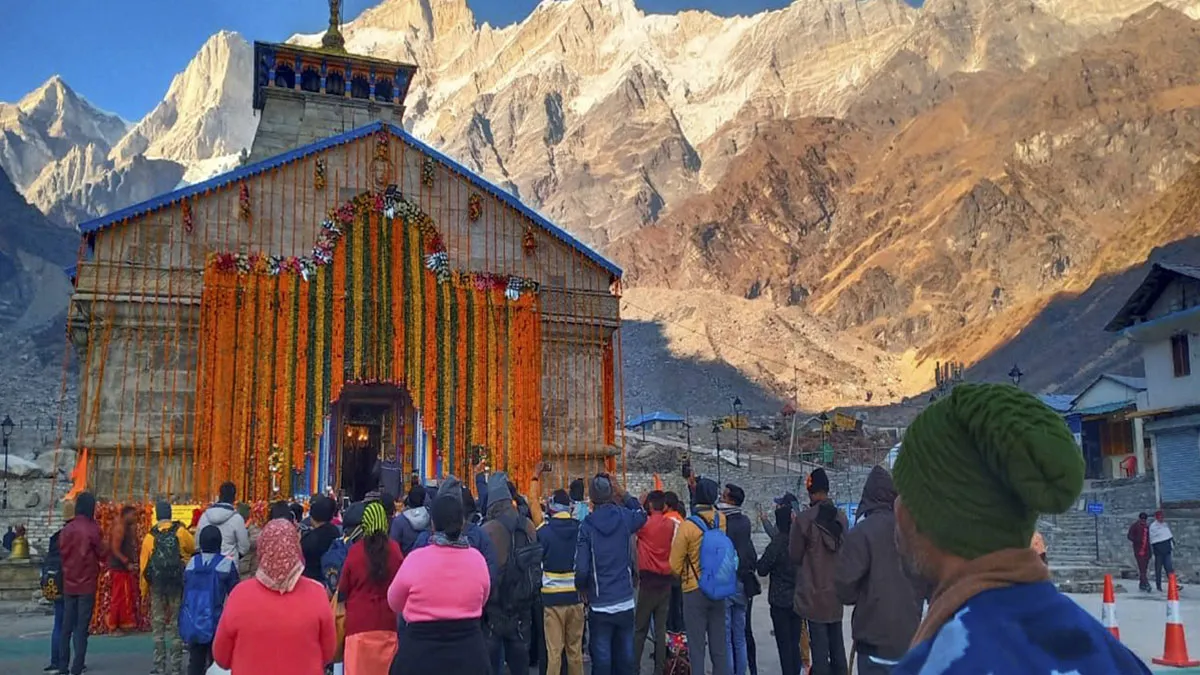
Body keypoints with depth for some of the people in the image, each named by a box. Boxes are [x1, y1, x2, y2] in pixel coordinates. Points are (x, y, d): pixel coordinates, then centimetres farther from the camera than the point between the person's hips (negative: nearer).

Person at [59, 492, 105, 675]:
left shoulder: (66, 529, 1)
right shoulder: (93, 529, -12)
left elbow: (62, 552, 9)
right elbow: (103, 554, -5)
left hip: (68, 583, 4)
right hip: (87, 584, -4)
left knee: (67, 625, 12)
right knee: (82, 627, -1)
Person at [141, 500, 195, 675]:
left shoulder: (149, 536, -3)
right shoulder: (180, 532, -5)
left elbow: (144, 564, -2)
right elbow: (193, 548, 6)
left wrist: (144, 590, 7)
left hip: (157, 584, 1)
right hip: (177, 583, -1)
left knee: (158, 625, 11)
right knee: (176, 624, 8)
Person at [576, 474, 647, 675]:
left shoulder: (587, 525, -11)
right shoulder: (625, 517, -6)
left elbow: (581, 569, -12)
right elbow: (642, 515, 20)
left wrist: (582, 587, 7)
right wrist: (623, 494, 14)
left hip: (599, 605, -2)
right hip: (625, 602, 2)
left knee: (601, 659, 7)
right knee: (625, 657, 13)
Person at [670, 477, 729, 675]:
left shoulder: (687, 526, -15)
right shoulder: (721, 521, -3)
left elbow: (675, 564, -8)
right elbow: (710, 508, 23)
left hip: (694, 591, -4)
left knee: (696, 648, 2)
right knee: (719, 647, 12)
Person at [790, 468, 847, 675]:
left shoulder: (804, 519, -15)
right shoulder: (841, 517, -2)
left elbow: (794, 556, -7)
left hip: (814, 594, -5)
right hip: (836, 592, 5)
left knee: (819, 645, -1)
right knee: (837, 644, 14)